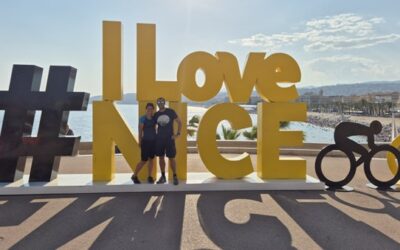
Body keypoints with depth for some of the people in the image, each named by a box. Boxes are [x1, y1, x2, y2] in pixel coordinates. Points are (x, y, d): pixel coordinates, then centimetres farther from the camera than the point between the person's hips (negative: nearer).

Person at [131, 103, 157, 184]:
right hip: (145, 141, -5)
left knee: (151, 159, 9)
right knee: (144, 160, -2)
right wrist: (140, 141, -11)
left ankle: (149, 177, 19)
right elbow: (140, 130, -8)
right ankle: (134, 176, 15)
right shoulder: (142, 118, -7)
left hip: (153, 141, 5)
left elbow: (154, 128, 12)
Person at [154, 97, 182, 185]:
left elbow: (179, 122, 1)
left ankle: (175, 177, 9)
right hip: (159, 138, 3)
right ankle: (163, 177, 18)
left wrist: (178, 134, -7)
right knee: (161, 157, 7)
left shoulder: (171, 112, -3)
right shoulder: (156, 114, 6)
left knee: (171, 158, -3)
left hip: (169, 138, -3)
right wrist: (154, 135, 3)